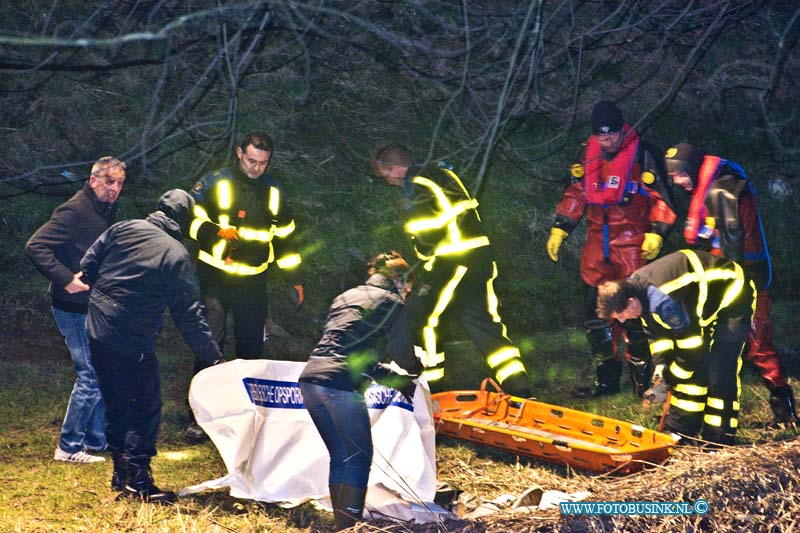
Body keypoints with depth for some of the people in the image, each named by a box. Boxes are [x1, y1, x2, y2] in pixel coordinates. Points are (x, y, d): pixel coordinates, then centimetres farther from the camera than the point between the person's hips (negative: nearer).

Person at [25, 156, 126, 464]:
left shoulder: (106, 211, 10)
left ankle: (96, 439, 25)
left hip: (97, 308, 9)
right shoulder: (74, 211, -18)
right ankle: (69, 447, 2)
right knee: (91, 376, -8)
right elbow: (35, 246, -24)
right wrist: (65, 279, -27)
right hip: (75, 309, -9)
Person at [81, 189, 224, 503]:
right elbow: (190, 315, -8)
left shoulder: (122, 229, 3)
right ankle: (139, 483, 4)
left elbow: (87, 267, 6)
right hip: (133, 343, -6)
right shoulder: (177, 257, -9)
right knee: (145, 407, 4)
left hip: (97, 332, 6)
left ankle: (121, 473, 27)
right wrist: (214, 357, -2)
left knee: (115, 403, 18)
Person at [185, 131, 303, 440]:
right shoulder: (214, 184, -2)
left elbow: (285, 237, 18)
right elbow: (191, 220, -5)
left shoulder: (274, 193, 9)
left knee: (251, 347, 5)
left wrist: (295, 279, 15)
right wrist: (217, 232, -24)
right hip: (214, 278, -3)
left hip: (253, 284, 3)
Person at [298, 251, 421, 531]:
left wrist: (399, 381, 33)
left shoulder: (345, 296, 27)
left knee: (340, 456, 15)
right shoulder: (391, 302, 7)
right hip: (342, 386, -7)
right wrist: (417, 370, 33)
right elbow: (403, 356, 9)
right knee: (359, 458, 2)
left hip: (310, 379, 7)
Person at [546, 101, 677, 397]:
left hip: (633, 247, -5)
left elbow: (661, 199, -4)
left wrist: (656, 234, -14)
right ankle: (606, 379, 16)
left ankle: (642, 380, 7)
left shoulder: (643, 154, -7)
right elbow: (575, 194, 18)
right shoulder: (588, 153, 8)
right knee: (595, 313, 5)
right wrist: (559, 229, 12)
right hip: (598, 246, 5)